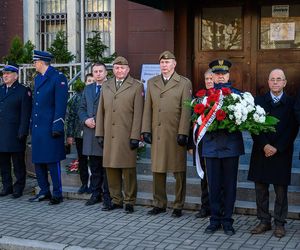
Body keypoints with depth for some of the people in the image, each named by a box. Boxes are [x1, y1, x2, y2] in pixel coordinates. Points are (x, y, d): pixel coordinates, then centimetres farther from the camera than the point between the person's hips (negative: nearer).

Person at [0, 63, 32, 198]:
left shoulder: (24, 91, -3)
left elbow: (25, 114, -8)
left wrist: (22, 133, -14)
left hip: (15, 135, -6)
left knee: (18, 163, 2)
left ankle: (18, 188, 10)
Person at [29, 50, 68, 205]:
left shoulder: (58, 77, -8)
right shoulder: (37, 78, 18)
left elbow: (61, 104, -13)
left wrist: (57, 127, -18)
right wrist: (32, 125, 16)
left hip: (50, 128, -8)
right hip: (37, 128, 8)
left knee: (52, 162, -4)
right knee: (38, 161, 11)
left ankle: (57, 194, 6)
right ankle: (44, 192, 23)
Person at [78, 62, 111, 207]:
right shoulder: (87, 89, 18)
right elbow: (81, 108, 17)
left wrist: (98, 121, -14)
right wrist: (86, 120, -3)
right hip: (91, 133, 6)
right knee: (94, 166, 11)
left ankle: (107, 195, 7)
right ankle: (95, 194, 18)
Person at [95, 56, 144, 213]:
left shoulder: (137, 87, 1)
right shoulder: (106, 87, 16)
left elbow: (138, 113, -4)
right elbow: (101, 111, 15)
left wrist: (135, 136, -10)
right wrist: (100, 134, 9)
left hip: (127, 136, -4)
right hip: (109, 135, 4)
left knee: (128, 169, -1)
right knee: (111, 168, 6)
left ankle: (129, 202, 9)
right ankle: (116, 200, 17)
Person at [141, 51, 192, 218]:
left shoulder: (184, 83, 1)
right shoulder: (152, 83, 13)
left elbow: (186, 110, -5)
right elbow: (148, 108, 11)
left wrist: (183, 133, -11)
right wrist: (146, 130, 4)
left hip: (176, 134, -4)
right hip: (157, 134, 4)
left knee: (179, 171, 3)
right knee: (158, 170, 8)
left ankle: (179, 206, 13)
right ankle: (160, 204, 20)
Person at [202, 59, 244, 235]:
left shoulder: (237, 94, 5)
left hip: (231, 146, -1)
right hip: (212, 146, 1)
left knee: (229, 186, 5)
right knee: (214, 186, 7)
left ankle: (227, 221, 15)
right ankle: (215, 220, 18)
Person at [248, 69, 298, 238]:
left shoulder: (291, 103, 1)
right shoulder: (259, 101, 6)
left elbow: (293, 130, -4)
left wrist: (277, 148, -11)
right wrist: (264, 146, -11)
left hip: (282, 153, -2)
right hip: (261, 152, 2)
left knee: (281, 190, 3)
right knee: (261, 188, 6)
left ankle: (280, 224, 13)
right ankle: (264, 221, 17)